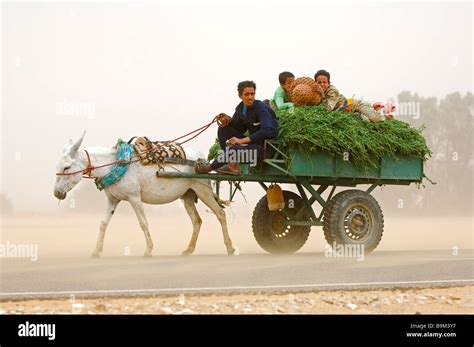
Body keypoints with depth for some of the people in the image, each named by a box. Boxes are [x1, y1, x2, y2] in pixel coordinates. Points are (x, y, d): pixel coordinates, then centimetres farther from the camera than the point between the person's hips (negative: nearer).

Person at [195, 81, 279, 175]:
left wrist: (242, 140, -30)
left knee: (234, 150, -30)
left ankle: (209, 168, -1)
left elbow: (268, 131, -30)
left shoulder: (261, 108, -17)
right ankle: (232, 165, -10)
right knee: (223, 129, -1)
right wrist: (228, 121, -7)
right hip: (253, 142, 8)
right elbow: (239, 128, 17)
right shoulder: (241, 107, 5)